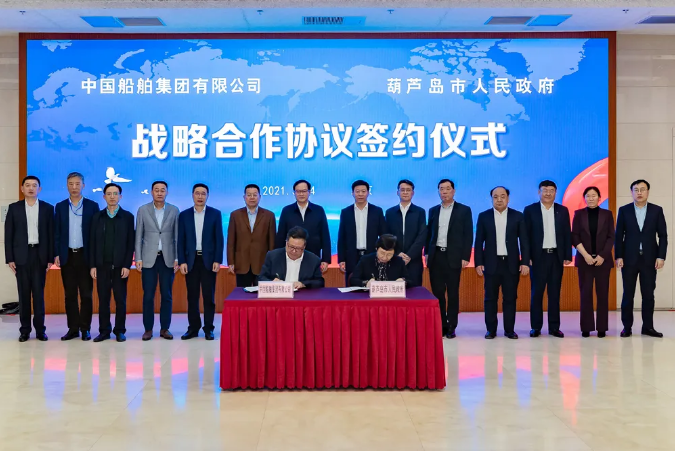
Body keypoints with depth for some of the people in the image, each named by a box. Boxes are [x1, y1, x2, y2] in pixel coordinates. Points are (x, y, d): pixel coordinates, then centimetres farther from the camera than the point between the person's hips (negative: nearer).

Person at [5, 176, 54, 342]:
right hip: (21, 256, 0)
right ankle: (25, 330, 10)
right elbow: (8, 234, 3)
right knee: (24, 293, 4)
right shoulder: (14, 208, 5)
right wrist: (10, 258, -4)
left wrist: (51, 258, -2)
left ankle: (40, 330, 7)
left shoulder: (48, 208, 5)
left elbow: (51, 234, 4)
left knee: (39, 293, 2)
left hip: (40, 255, 0)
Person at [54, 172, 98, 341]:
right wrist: (56, 254, -1)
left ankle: (85, 329, 8)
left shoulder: (92, 206, 1)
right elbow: (56, 232, 7)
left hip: (85, 255, -2)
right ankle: (73, 328, 12)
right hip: (67, 256, 2)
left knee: (86, 294, 1)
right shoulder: (60, 207, 8)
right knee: (70, 294, 6)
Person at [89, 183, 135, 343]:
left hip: (120, 265, -2)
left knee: (120, 300, 3)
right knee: (103, 300, 5)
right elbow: (92, 242, 6)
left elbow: (130, 243, -1)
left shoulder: (128, 217, 2)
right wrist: (92, 265, 0)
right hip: (102, 265, 2)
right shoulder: (97, 216, 8)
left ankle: (120, 331, 11)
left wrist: (127, 265, -8)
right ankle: (104, 331, 13)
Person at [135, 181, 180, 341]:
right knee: (148, 295, 0)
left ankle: (165, 328, 12)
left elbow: (177, 236, 5)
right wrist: (138, 258, -3)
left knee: (167, 295, 3)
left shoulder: (174, 211, 4)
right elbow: (138, 236, 4)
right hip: (149, 258, 0)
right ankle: (148, 329, 9)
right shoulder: (143, 210, 4)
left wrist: (177, 258, -1)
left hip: (168, 259, 1)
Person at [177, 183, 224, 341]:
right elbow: (181, 240, 5)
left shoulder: (215, 214, 3)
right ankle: (193, 327, 13)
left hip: (208, 260, -1)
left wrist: (217, 260, -8)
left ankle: (208, 328, 9)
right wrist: (182, 261, -3)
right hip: (191, 260, 2)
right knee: (192, 296, 5)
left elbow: (219, 239, 0)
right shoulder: (184, 215, 6)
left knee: (209, 296, 2)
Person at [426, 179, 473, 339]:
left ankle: (451, 327, 8)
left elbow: (468, 235, -2)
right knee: (437, 292, 5)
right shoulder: (433, 210, 12)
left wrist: (465, 257, -8)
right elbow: (429, 233, 14)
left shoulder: (464, 210, 1)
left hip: (453, 257, -3)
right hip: (436, 256, 3)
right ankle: (440, 325, 13)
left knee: (453, 293, 1)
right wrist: (427, 253, 6)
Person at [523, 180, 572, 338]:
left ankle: (554, 327, 11)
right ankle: (536, 327, 8)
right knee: (536, 292, 2)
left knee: (555, 293, 5)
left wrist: (567, 256, 1)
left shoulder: (563, 211, 8)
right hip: (538, 256, -2)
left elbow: (567, 235, 7)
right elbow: (526, 235, -1)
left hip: (556, 256, 2)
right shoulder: (530, 210, 1)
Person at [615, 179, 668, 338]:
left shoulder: (657, 210, 4)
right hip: (629, 259, 0)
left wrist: (661, 256, -6)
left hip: (649, 259, 1)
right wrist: (618, 256, -6)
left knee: (648, 294, 4)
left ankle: (648, 326, 12)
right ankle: (627, 327, 10)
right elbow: (619, 236, 1)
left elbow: (663, 235, 2)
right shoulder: (624, 210, 3)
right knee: (628, 294, 4)